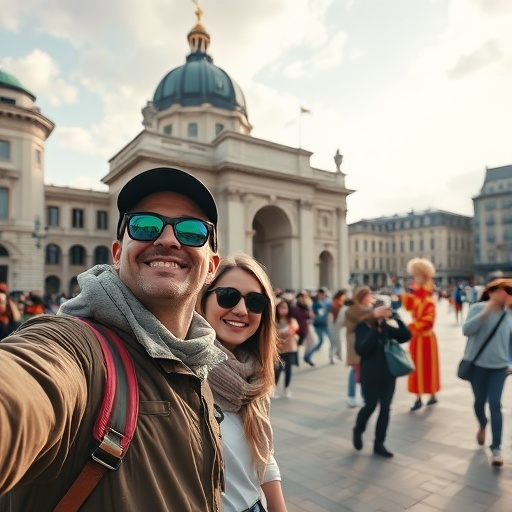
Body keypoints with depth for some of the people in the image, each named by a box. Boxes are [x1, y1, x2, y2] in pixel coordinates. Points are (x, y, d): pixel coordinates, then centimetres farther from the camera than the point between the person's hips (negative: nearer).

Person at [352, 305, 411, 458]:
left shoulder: (386, 327, 1)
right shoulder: (362, 327, -11)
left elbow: (406, 336, -5)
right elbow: (361, 349, -23)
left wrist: (396, 317, -17)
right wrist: (375, 330, -30)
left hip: (388, 374, 4)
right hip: (370, 375, -4)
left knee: (385, 408, 8)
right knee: (370, 406, 4)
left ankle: (379, 444, 22)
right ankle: (358, 431, 33)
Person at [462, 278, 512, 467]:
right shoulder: (478, 308, -9)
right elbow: (466, 330, -20)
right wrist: (486, 311, -25)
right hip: (477, 364, -1)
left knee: (495, 405, -5)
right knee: (479, 402, 12)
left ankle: (496, 448, 4)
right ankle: (482, 425, 44)